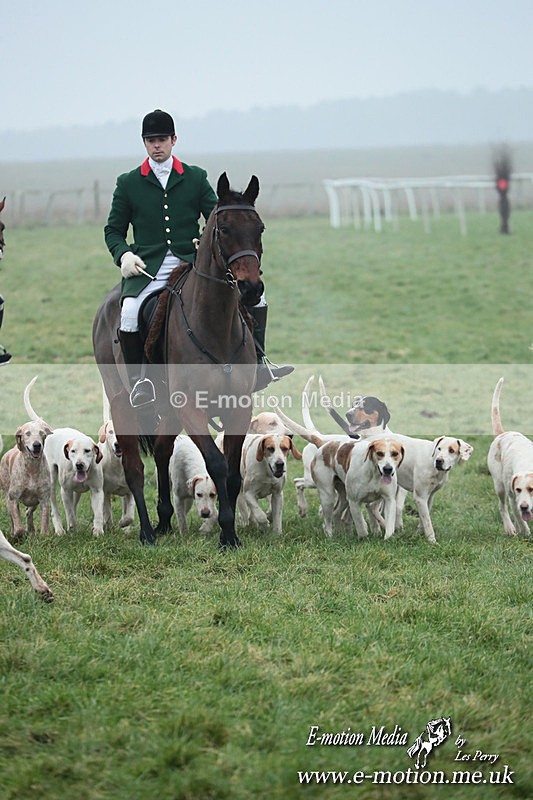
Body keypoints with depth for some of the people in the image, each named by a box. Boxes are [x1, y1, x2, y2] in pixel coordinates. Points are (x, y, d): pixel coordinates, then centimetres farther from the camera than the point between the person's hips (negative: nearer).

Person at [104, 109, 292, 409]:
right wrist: (124, 255, -8)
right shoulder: (129, 184, 10)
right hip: (148, 269, -2)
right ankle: (139, 378, -13)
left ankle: (257, 363, -2)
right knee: (129, 315, -32)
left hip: (192, 264, 2)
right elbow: (113, 230, 13)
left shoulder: (196, 178, 12)